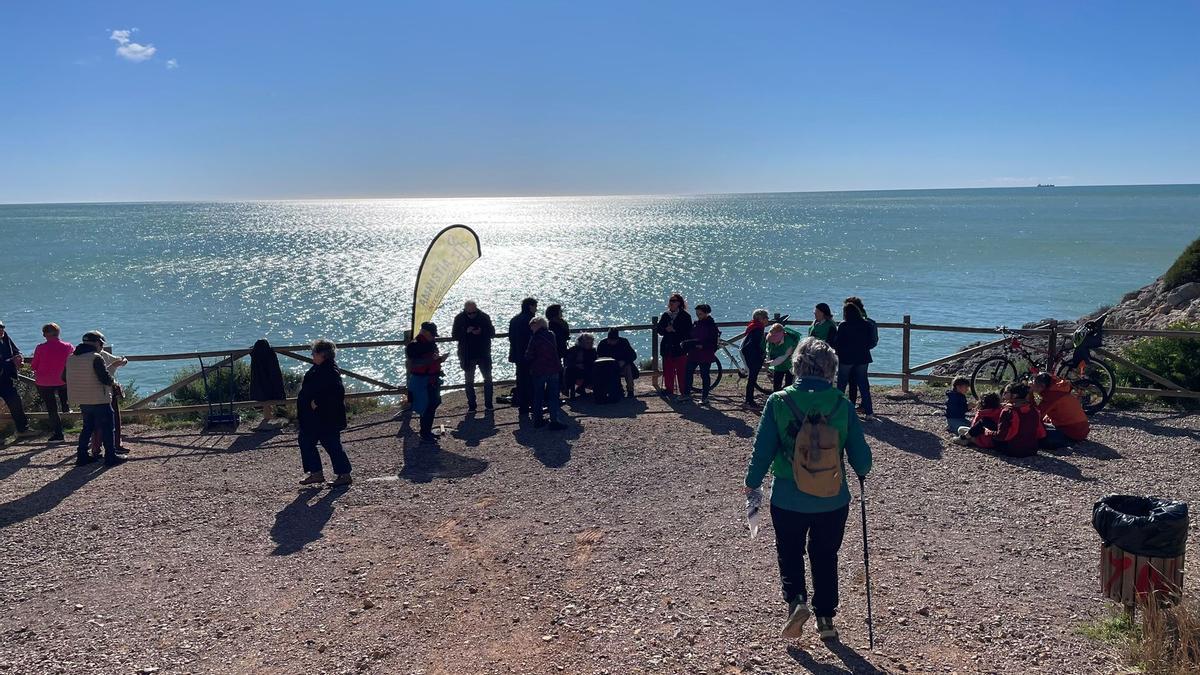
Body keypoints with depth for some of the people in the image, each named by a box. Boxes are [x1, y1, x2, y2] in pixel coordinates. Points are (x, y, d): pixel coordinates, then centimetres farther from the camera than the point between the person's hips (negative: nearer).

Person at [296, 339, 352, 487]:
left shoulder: (330, 371, -19)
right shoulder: (318, 368, 13)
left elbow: (337, 391, -30)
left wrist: (317, 402, -25)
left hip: (327, 417, -11)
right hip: (314, 417, 11)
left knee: (332, 444, -4)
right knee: (305, 441, 13)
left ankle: (345, 475, 4)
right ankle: (316, 473, 18)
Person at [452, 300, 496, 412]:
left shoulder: (484, 317, -5)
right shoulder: (459, 319, -6)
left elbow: (492, 333, -2)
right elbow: (454, 335, -6)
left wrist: (481, 331, -22)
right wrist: (466, 331, -23)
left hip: (483, 354, 0)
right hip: (467, 355, 0)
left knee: (488, 379, 6)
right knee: (469, 381, 7)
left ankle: (488, 404, 18)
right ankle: (471, 405, 15)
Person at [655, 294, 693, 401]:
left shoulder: (685, 316, -3)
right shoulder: (665, 315, 12)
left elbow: (687, 332, -10)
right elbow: (658, 329, 8)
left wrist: (675, 330, -19)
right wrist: (666, 329, -12)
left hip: (680, 348, -4)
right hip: (667, 348, 4)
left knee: (681, 372, -2)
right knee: (668, 372, 7)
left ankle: (683, 393, 6)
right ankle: (669, 392, 16)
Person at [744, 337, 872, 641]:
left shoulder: (778, 401, -13)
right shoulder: (841, 404, -9)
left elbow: (762, 450, -7)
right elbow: (861, 456, -3)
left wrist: (752, 483, 9)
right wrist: (860, 471, 20)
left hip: (788, 499, -1)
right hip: (833, 500, 2)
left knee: (790, 553, 20)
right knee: (825, 557, 20)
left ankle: (796, 599, -2)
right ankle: (825, 618, 27)